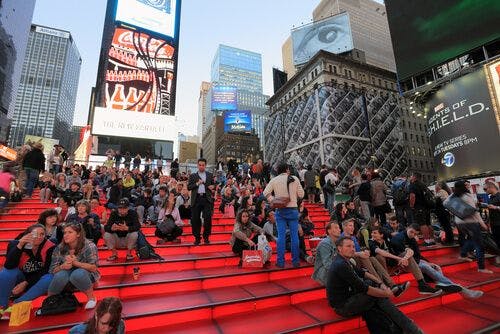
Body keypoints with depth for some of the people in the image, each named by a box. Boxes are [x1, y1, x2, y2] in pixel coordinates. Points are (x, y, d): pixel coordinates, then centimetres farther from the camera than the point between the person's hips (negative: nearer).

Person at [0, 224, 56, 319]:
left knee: (49, 279, -31)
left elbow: (46, 270, -14)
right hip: (20, 278, 1)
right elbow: (8, 266, -27)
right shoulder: (16, 243, -13)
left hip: (37, 281, -1)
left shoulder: (50, 247, -15)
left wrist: (26, 283, -21)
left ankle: (16, 305, -23)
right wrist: (20, 245, -37)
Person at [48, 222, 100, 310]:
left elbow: (94, 268, -21)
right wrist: (63, 266, -29)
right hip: (66, 275, 3)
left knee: (77, 274, -35)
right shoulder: (60, 248, -7)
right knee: (60, 275, -29)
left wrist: (75, 262, -33)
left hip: (85, 276, -3)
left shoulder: (89, 246, -18)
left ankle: (91, 298, -11)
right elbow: (53, 269, -5)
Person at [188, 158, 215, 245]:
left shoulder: (210, 175, 14)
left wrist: (212, 187, -5)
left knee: (208, 218, -5)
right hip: (196, 199, 0)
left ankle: (206, 237, 12)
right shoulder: (193, 176, 11)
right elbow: (189, 187, 4)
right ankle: (197, 238, 15)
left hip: (207, 199, 0)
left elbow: (213, 185, 18)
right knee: (195, 219, 2)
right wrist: (197, 183, -9)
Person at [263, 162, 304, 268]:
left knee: (281, 236, 5)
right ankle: (295, 261, 15)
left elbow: (266, 192, -6)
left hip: (280, 210, 1)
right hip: (292, 209, -1)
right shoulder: (295, 179, -1)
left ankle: (281, 261, 10)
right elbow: (301, 194, 1)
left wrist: (272, 201, 1)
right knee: (294, 235, 7)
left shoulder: (274, 180, 0)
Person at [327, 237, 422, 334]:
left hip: (347, 298, 9)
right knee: (379, 297, -8)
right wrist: (386, 294, -9)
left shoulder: (344, 261, 6)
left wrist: (380, 283, 3)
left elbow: (362, 273, 16)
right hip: (342, 306, -9)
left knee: (372, 283, 8)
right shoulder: (341, 265, -25)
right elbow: (363, 288, -22)